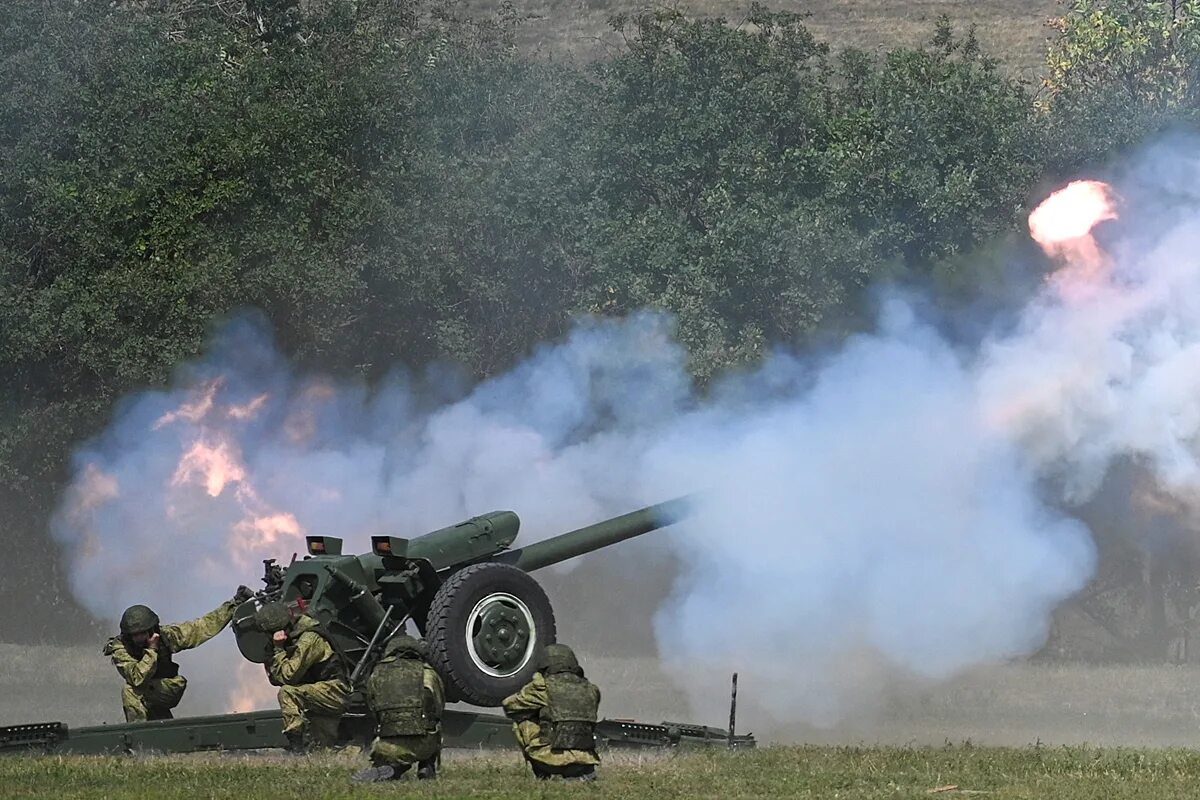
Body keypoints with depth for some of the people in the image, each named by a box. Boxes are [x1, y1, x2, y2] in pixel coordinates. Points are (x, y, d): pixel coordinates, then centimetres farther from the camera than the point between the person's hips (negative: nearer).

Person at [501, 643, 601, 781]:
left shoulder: (544, 687, 0)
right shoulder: (591, 690, 13)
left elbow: (509, 705, 14)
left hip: (553, 758, -5)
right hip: (585, 760, 5)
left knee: (522, 720, 14)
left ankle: (544, 774, 13)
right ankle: (580, 774, 10)